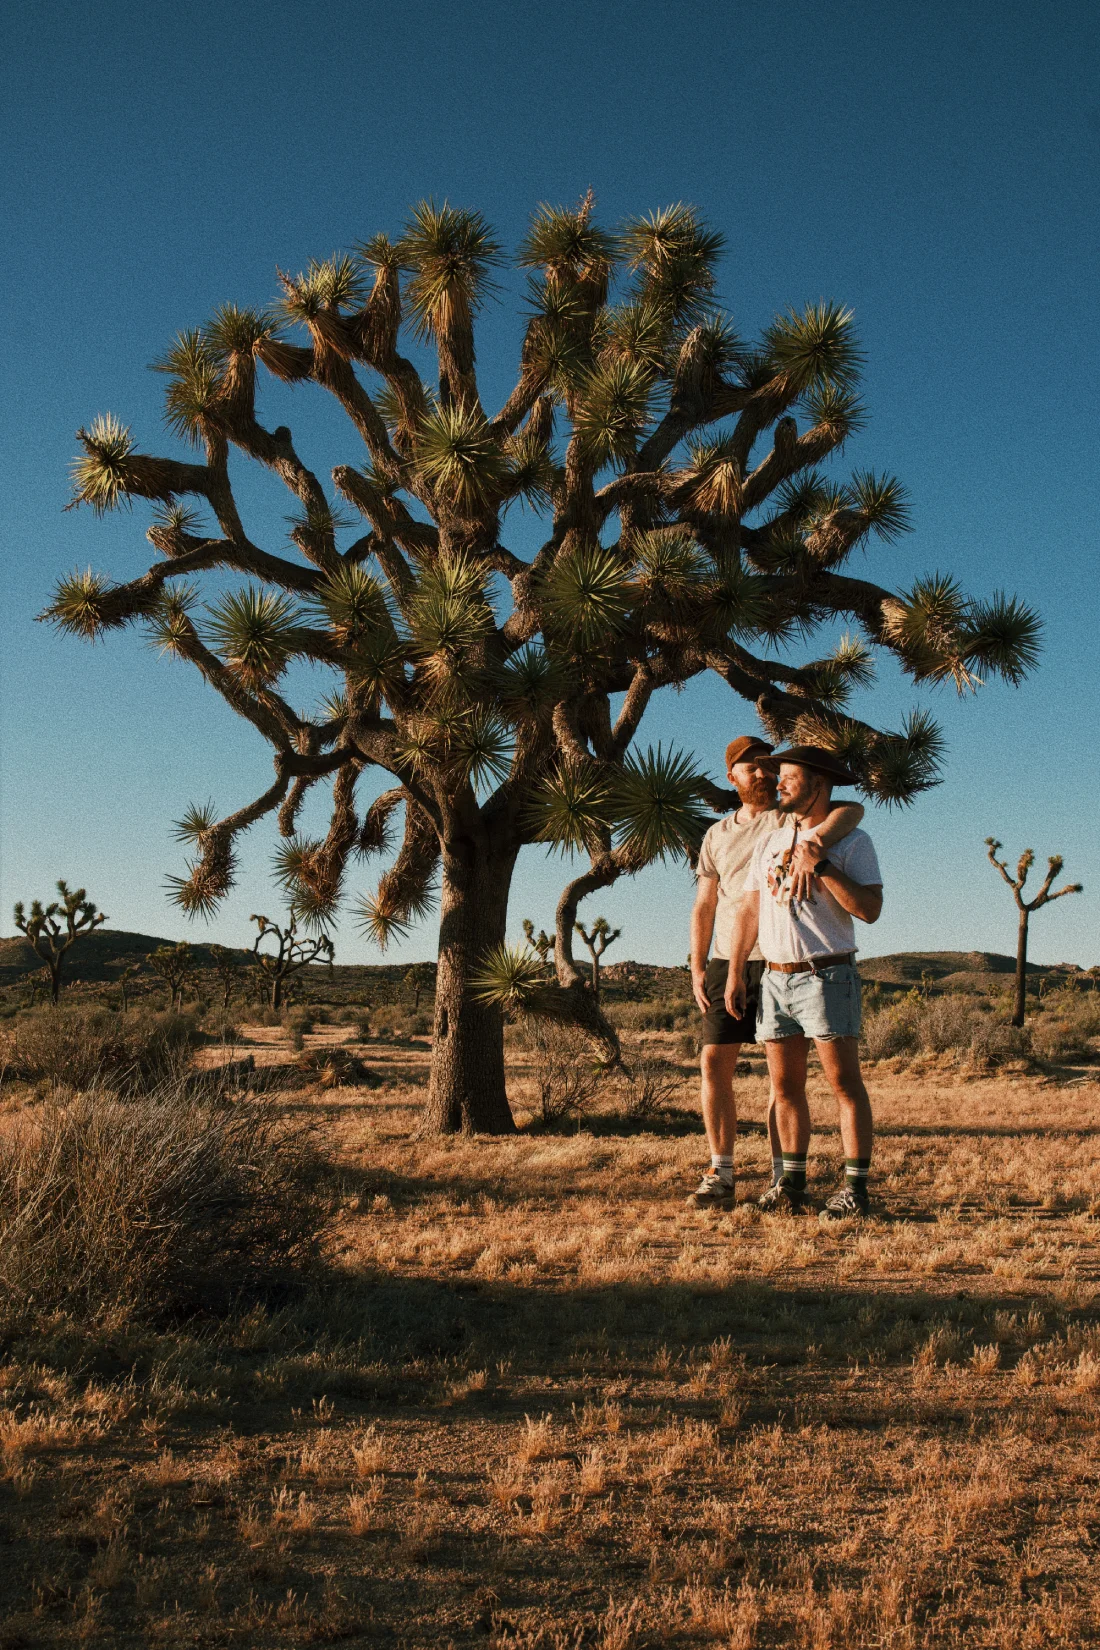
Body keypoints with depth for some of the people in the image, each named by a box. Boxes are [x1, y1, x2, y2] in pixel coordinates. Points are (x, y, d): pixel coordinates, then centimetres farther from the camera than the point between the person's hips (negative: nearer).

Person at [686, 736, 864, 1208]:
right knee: (714, 1063, -3)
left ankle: (782, 1178, 7)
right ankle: (720, 1176, 4)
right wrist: (697, 968, 5)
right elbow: (704, 907, 15)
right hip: (729, 961, 3)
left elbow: (852, 810, -19)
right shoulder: (717, 835, 15)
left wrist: (812, 845, -37)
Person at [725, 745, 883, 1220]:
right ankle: (791, 1186, 17)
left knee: (844, 1083, -5)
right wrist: (735, 973, 9)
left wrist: (821, 865, -19)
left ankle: (855, 1189, 0)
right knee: (784, 1087, 8)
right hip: (775, 978, 6)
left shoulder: (851, 841, -2)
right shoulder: (769, 843, 15)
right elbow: (749, 911, 15)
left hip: (827, 976, -6)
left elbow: (870, 909, -14)